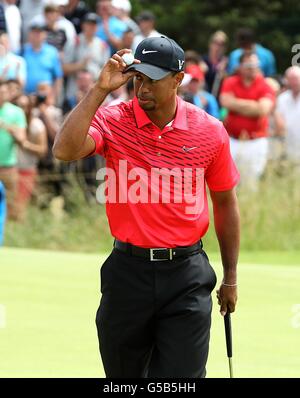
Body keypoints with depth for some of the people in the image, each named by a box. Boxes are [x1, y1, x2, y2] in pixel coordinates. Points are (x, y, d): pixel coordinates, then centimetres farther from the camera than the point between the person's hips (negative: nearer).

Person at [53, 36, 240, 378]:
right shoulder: (112, 121, -3)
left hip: (187, 275, -1)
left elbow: (225, 203, 11)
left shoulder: (210, 131, 0)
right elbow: (65, 151, -23)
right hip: (128, 270, 1)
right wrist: (99, 91, -22)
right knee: (124, 375, 12)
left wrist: (230, 278, 14)